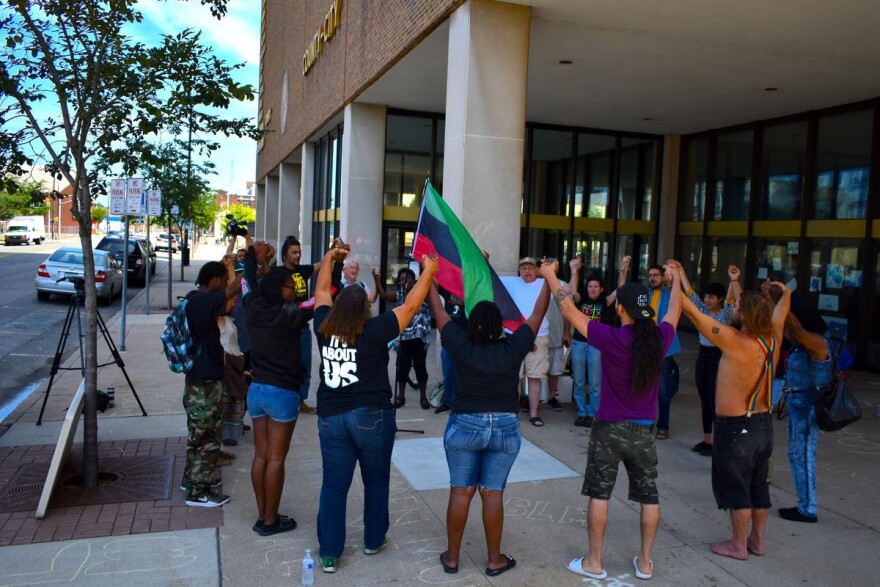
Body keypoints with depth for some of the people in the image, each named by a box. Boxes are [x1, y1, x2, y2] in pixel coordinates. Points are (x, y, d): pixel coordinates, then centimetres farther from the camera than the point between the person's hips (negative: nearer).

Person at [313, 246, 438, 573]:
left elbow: (321, 292, 14)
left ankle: (329, 554, 12)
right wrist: (429, 271, -3)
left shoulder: (324, 328, -2)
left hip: (330, 417, 4)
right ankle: (373, 540, 30)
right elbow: (410, 306, -12)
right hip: (371, 416, -3)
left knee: (333, 485, 8)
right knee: (376, 481, 16)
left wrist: (329, 258, 24)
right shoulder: (373, 331, -15)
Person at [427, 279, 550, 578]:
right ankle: (494, 559, 17)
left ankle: (452, 557, 18)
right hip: (505, 427, 0)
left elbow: (438, 308, 1)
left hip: (464, 426, 0)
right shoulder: (513, 348, -8)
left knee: (461, 491, 7)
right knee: (493, 493, 6)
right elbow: (538, 313, 3)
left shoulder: (461, 345, -9)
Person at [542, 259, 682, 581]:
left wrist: (550, 276, 0)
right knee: (648, 495, 15)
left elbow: (569, 310, -12)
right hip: (644, 430, 4)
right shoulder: (659, 337, -7)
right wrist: (676, 278, 31)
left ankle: (593, 562, 16)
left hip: (610, 429, -3)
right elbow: (674, 311, 15)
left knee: (599, 493, 8)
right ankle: (645, 562, 25)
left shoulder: (611, 338, -19)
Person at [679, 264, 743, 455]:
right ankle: (706, 439, 20)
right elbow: (689, 292, 8)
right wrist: (681, 273, 2)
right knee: (704, 401, 11)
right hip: (703, 355, 7)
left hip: (718, 356, -6)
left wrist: (734, 281, -44)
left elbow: (734, 300, -27)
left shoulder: (726, 313, -9)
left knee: (716, 401, -2)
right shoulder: (703, 310, 7)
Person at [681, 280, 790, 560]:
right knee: (758, 485, 18)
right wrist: (786, 292, 38)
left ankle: (738, 545, 18)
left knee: (735, 488, 6)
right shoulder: (772, 340, -4)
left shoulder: (736, 342, -24)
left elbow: (695, 314, -24)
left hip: (735, 427, -7)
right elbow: (780, 313, 18)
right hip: (764, 424, 7)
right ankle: (757, 539, 32)